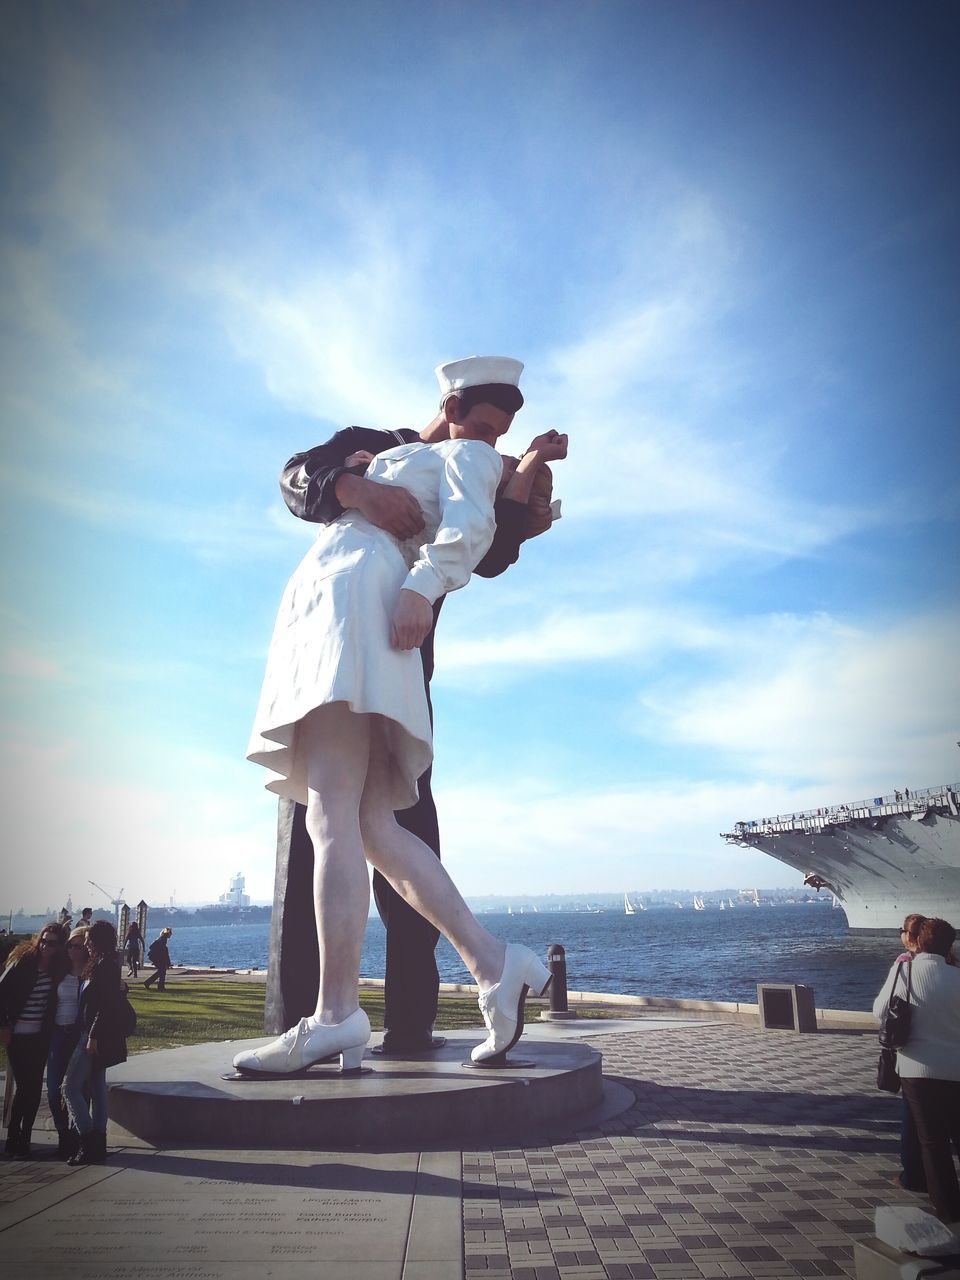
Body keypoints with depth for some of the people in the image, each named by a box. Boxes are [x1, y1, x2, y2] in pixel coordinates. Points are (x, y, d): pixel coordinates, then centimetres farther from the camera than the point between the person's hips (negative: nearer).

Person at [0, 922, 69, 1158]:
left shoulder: (59, 969, -2)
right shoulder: (23, 962, -11)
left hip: (40, 1037, 3)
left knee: (35, 1087, 5)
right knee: (24, 1087, -3)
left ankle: (24, 1138, 17)